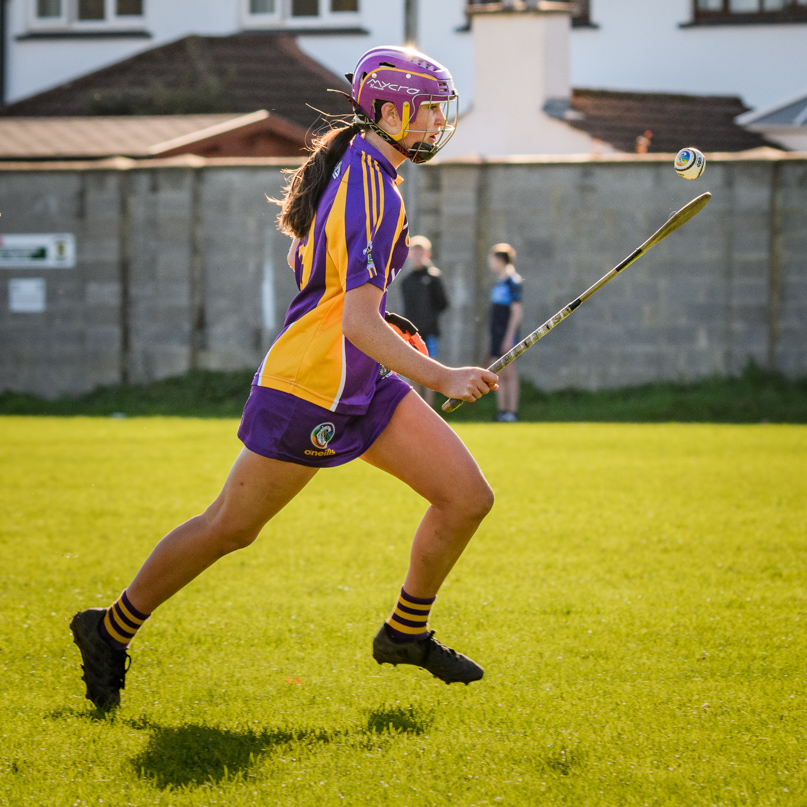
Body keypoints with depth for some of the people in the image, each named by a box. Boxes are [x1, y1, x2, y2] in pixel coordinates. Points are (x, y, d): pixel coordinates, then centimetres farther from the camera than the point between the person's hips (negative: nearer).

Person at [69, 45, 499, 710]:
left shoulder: (360, 169, 9)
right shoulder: (373, 194, -22)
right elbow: (359, 323, -29)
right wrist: (441, 378, -33)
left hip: (360, 381, 9)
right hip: (309, 387, -9)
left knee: (468, 497, 1)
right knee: (229, 529, 5)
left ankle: (406, 631, 19)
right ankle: (110, 629, 23)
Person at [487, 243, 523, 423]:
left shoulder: (512, 280, -8)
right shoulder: (498, 282, 17)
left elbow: (517, 312, -12)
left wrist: (509, 336, -17)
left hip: (507, 333, -8)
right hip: (495, 334, 8)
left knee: (509, 372, -8)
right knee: (498, 375, 6)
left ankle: (512, 411, -9)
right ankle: (501, 410, 8)